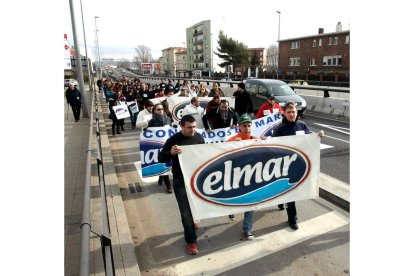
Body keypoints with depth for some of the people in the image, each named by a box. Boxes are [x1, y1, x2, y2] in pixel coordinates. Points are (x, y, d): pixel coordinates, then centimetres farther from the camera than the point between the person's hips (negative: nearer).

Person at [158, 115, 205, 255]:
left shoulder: (199, 137, -2)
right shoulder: (173, 140, -15)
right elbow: (161, 158, -14)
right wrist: (171, 152, -34)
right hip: (180, 181, -4)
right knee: (186, 211, 0)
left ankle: (191, 221, 54)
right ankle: (191, 240, 16)